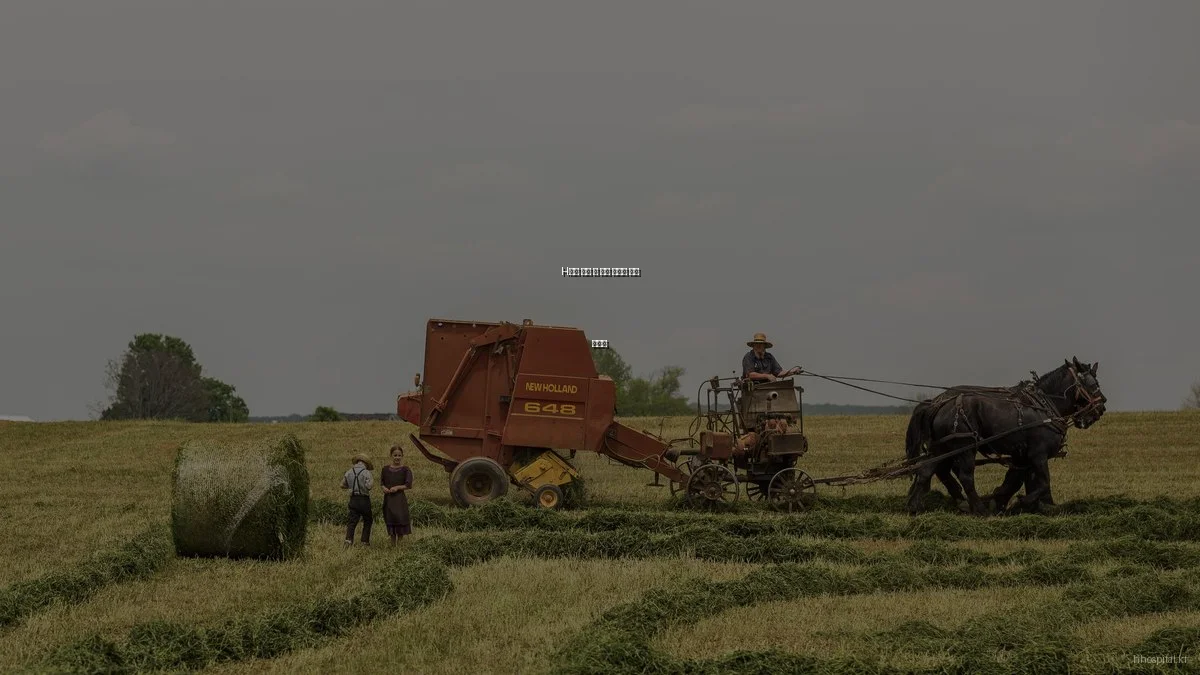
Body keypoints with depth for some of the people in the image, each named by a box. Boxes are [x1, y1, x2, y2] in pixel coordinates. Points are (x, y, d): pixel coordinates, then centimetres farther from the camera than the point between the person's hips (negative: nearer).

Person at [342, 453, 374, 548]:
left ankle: (349, 539, -17)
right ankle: (365, 541, 14)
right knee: (367, 521, 14)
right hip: (364, 500, -3)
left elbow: (343, 485, 12)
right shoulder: (366, 472, -10)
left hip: (353, 499, 3)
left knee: (352, 521, 1)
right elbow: (368, 486, -20)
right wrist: (372, 483, 1)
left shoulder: (349, 472, 6)